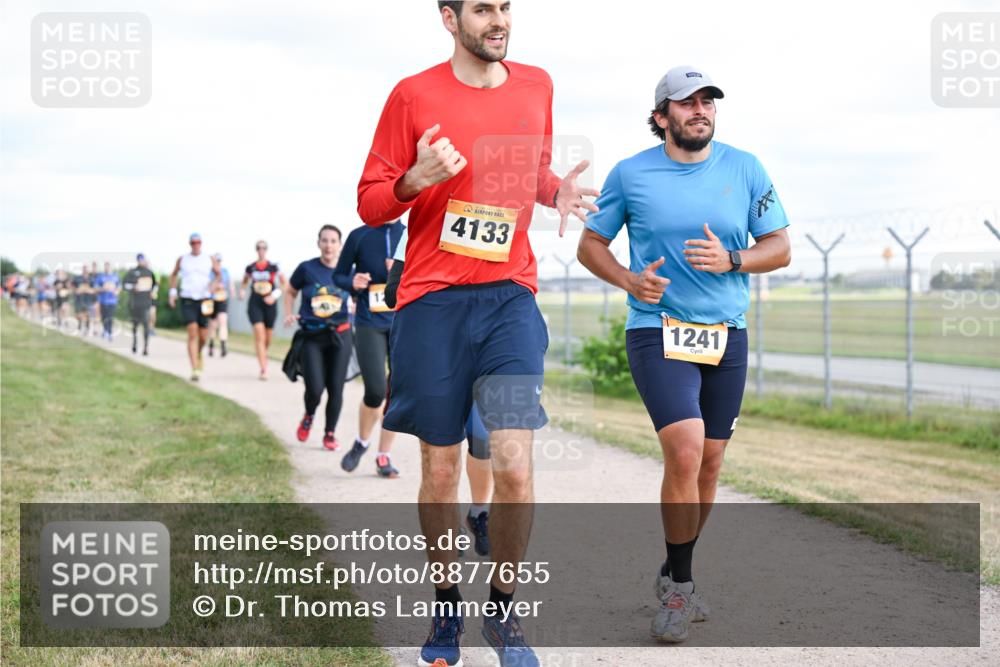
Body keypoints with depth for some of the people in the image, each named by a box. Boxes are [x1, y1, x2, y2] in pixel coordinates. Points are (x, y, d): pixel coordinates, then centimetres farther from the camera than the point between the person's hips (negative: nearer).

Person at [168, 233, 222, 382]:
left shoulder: (209, 259, 4)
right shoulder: (182, 259, 6)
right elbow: (174, 275, 20)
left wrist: (214, 284, -12)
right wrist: (172, 292, 8)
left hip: (204, 300, 1)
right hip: (187, 300, -1)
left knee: (203, 336, 5)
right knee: (192, 334, -15)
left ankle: (199, 354, 42)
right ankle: (195, 370, -17)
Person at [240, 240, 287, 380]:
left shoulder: (273, 267, -2)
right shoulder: (250, 267, 4)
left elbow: (285, 284, 2)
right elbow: (244, 282, 21)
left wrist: (275, 296, -10)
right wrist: (242, 291, 1)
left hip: (270, 305, 0)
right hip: (255, 304, 0)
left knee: (267, 339, 11)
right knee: (259, 336, -14)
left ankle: (263, 356, 44)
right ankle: (263, 369, -16)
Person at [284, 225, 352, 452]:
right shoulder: (307, 269, -2)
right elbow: (291, 292, 13)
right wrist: (288, 314, -2)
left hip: (339, 336, 1)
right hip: (311, 336, -1)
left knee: (336, 388, 1)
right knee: (315, 388, -10)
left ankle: (330, 433, 20)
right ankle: (309, 417, 24)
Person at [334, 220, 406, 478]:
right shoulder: (359, 236, 0)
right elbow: (338, 275, 9)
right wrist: (352, 283, -13)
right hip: (369, 323, -2)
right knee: (375, 391, -10)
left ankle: (384, 456, 16)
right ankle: (361, 442, 19)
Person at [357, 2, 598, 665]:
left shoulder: (537, 85, 10)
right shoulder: (414, 95, -1)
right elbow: (371, 203, 3)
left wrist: (556, 190, 3)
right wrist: (417, 179, -19)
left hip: (510, 297, 2)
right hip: (432, 300, -1)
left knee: (514, 465, -11)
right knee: (441, 469, 5)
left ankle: (504, 610, 9)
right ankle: (445, 609, 25)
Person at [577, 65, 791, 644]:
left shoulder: (745, 169, 4)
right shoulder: (631, 174, 0)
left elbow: (780, 248, 7)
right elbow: (591, 244, 9)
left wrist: (731, 260, -13)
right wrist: (630, 281, -10)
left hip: (726, 336, 4)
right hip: (658, 331, -3)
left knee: (709, 464, 8)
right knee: (684, 452, -20)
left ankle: (674, 575, 28)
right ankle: (680, 588, -5)